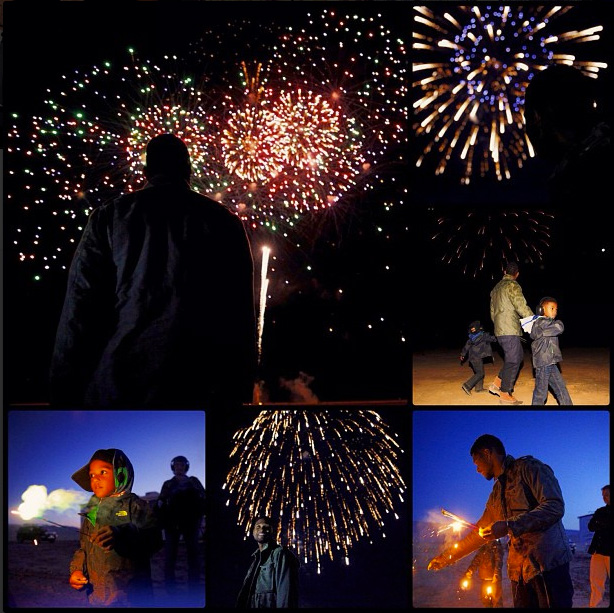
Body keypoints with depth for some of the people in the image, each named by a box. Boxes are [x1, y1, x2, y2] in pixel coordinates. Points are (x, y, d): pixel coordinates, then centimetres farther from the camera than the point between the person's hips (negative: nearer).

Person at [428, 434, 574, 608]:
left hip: (548, 563, -7)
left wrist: (508, 526, -20)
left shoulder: (528, 468, -1)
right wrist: (447, 557, 28)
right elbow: (480, 533, 31)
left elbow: (555, 507, -14)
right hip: (519, 571, 7)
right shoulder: (496, 493, 22)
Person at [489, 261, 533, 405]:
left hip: (499, 331, 9)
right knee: (512, 361, -4)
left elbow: (492, 312, 22)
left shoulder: (496, 288, 18)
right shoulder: (512, 285, -10)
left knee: (518, 356, 16)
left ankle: (497, 384, 12)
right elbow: (521, 306, -16)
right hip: (510, 330, -9)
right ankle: (505, 395, -2)